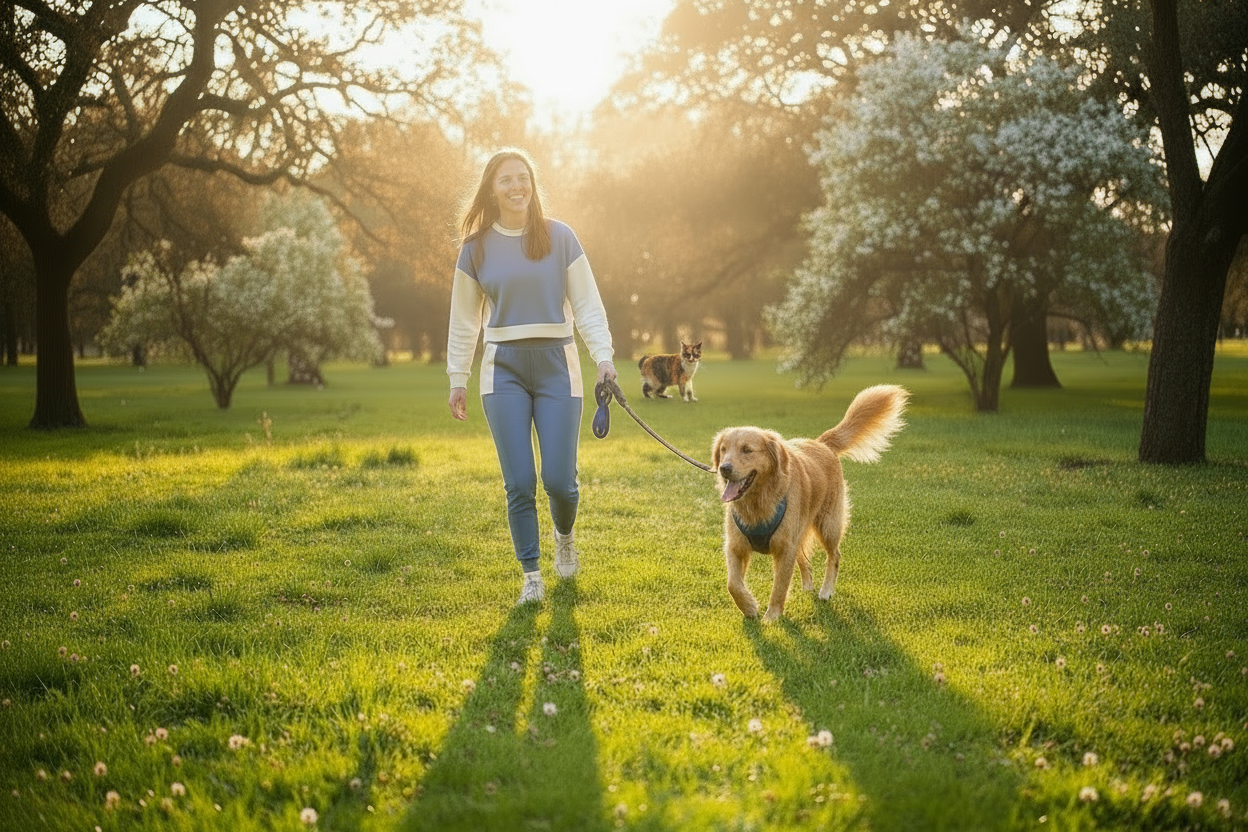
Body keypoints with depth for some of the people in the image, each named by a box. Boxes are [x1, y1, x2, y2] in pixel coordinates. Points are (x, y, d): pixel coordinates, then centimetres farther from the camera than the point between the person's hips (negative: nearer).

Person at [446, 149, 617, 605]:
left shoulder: (560, 237, 2)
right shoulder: (476, 248, 6)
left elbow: (586, 303, 2)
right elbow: (464, 320, 12)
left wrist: (603, 356, -9)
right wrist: (457, 379, 11)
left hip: (555, 364, -1)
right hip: (504, 369, 1)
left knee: (559, 478, -5)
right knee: (519, 482, -3)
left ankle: (565, 536, 29)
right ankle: (531, 575, 11)